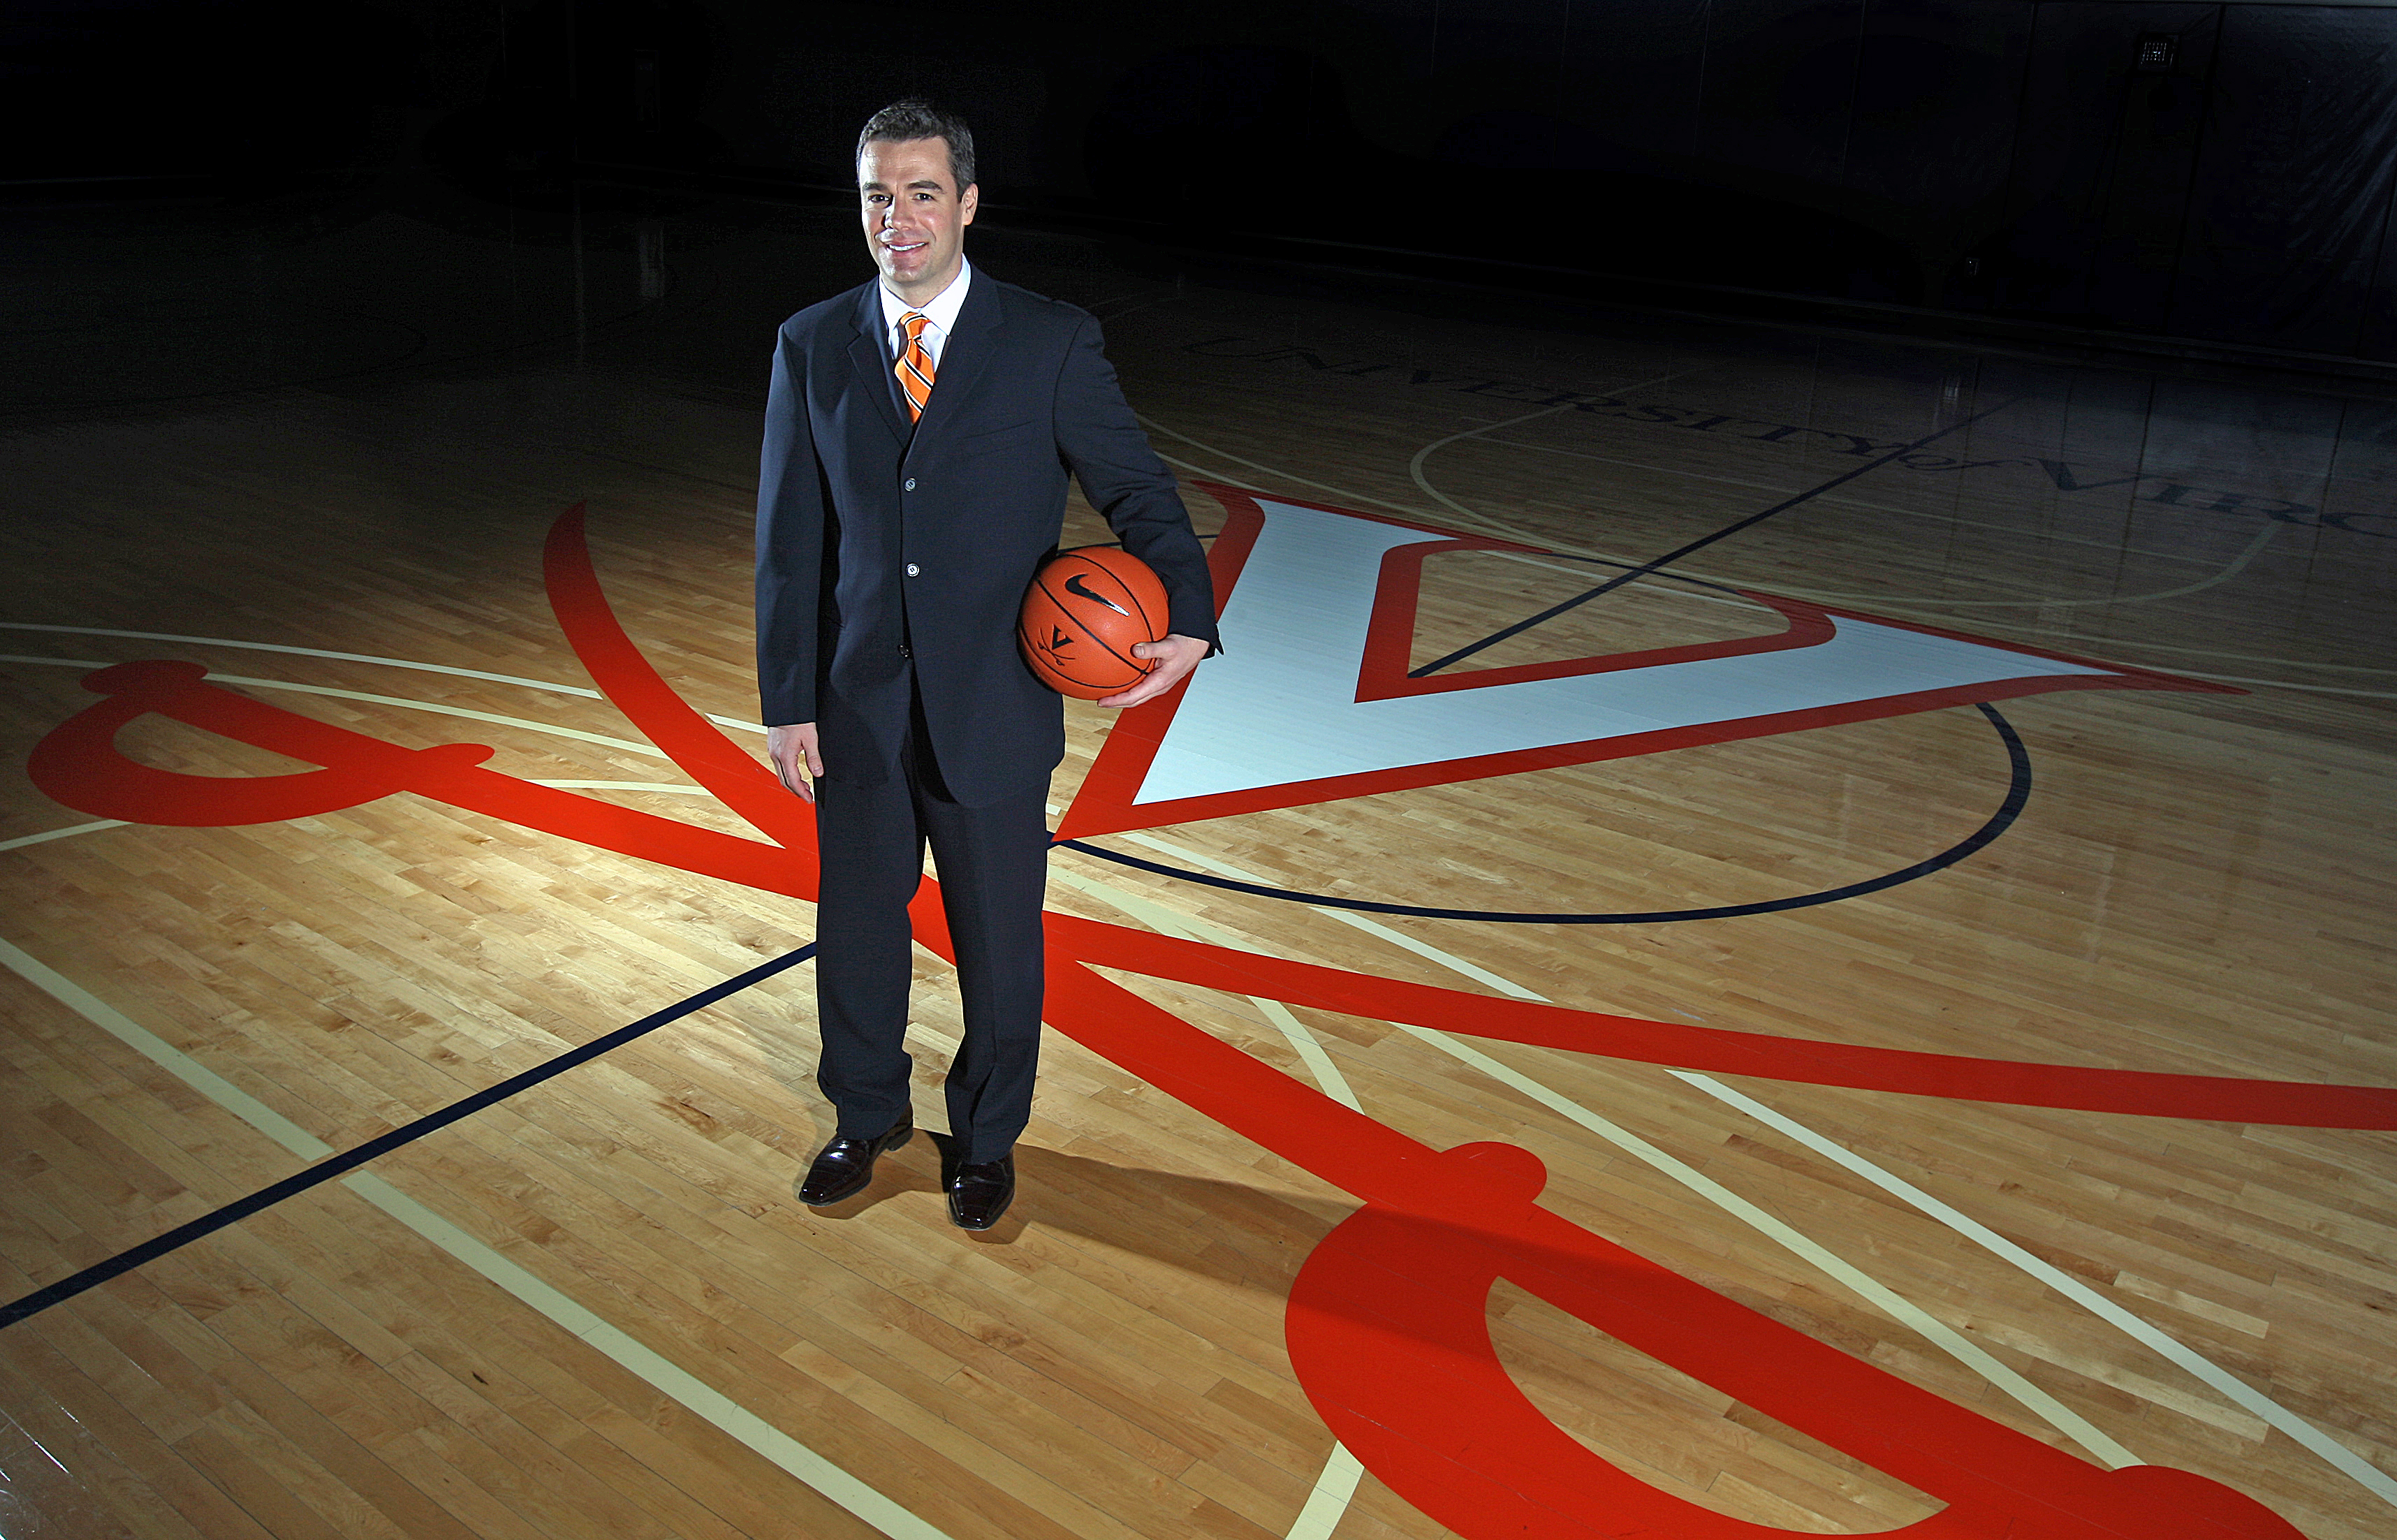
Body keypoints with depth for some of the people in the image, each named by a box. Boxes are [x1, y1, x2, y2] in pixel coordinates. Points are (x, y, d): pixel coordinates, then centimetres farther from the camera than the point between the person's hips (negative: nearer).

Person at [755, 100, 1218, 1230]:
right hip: (856, 706, 2)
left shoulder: (1053, 343, -5)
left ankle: (987, 1136, 37)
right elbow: (789, 540, 2)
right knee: (857, 925, 17)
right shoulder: (812, 347, 2)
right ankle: (868, 1115, 43)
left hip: (993, 707, -2)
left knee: (998, 939, 12)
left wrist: (1188, 617, -23)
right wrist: (786, 702, -1)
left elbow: (1136, 487, -5)